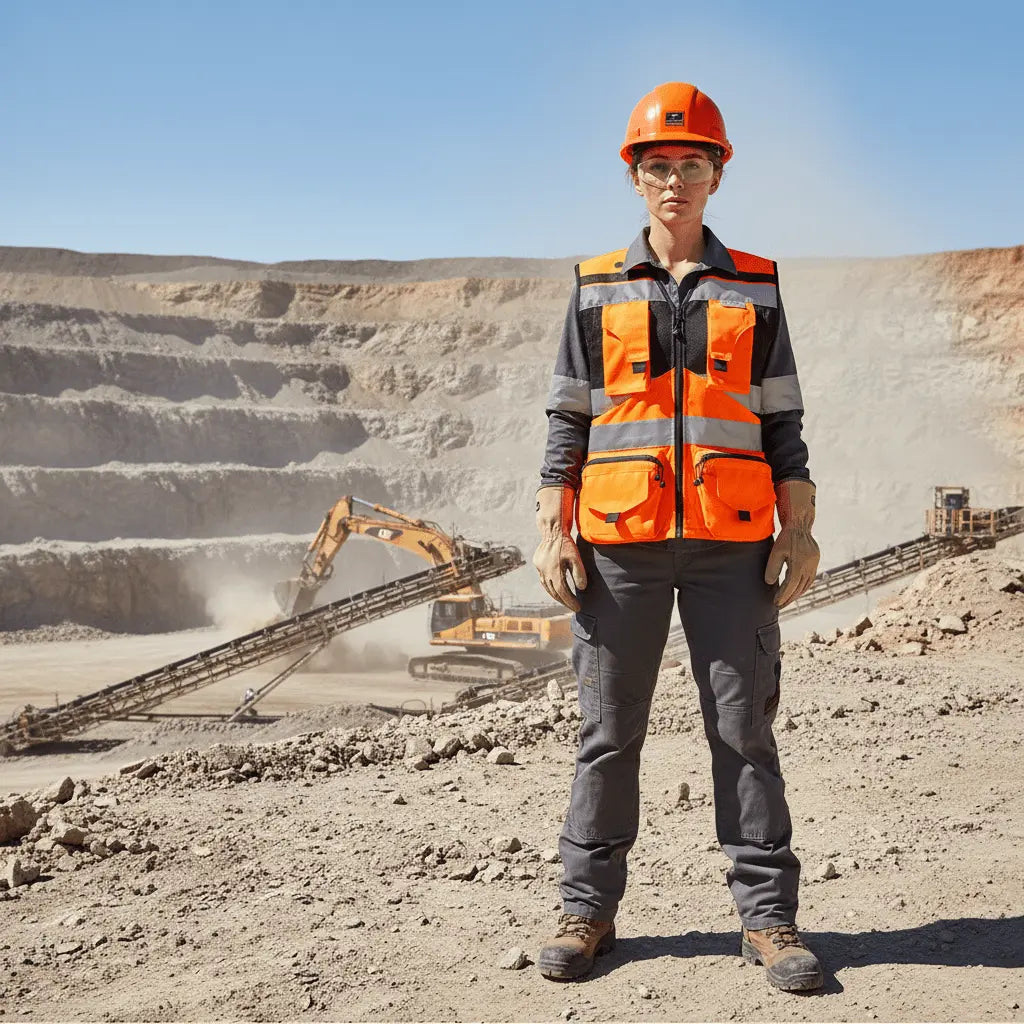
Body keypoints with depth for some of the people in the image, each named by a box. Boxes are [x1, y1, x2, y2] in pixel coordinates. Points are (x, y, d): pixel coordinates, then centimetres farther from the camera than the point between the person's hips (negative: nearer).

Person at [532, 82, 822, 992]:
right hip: (619, 542, 0)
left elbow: (783, 420, 9)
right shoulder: (598, 290, 9)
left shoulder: (755, 290, 9)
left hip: (731, 543, 0)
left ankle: (769, 918, 10)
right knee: (608, 732, 5)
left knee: (744, 729, 2)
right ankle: (588, 910, 15)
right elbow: (567, 419, 8)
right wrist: (553, 532, 0)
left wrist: (800, 531, 0)